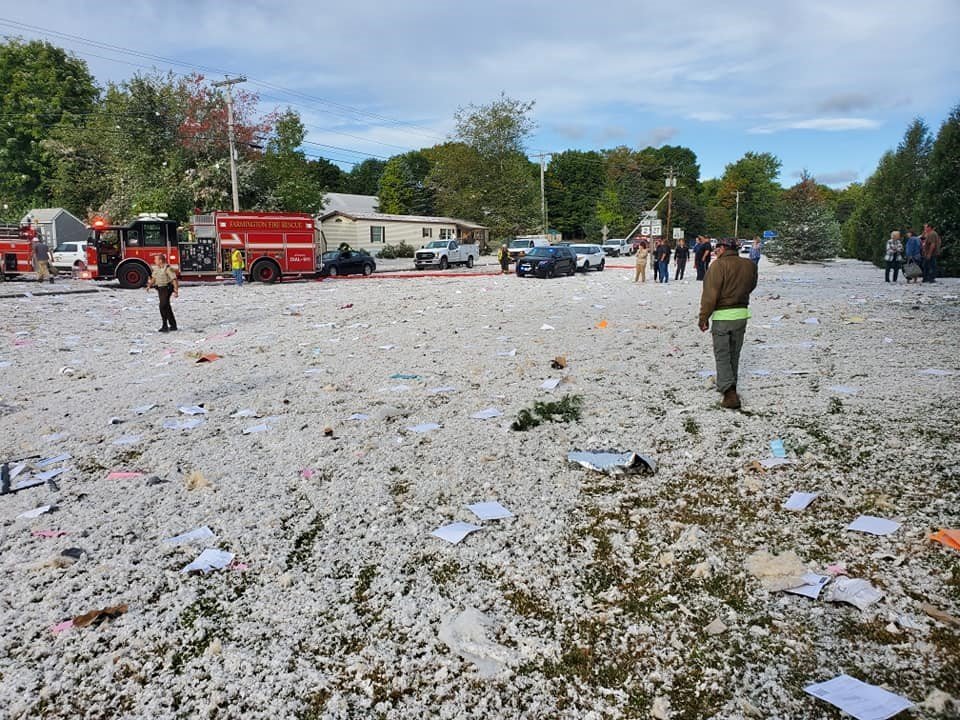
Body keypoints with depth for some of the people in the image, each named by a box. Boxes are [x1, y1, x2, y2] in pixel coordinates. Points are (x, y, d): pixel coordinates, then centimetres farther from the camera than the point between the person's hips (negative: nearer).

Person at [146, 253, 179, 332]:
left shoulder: (167, 268, -15)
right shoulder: (156, 268, 10)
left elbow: (174, 279, -19)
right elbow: (154, 278, 22)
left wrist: (176, 291, -24)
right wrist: (149, 286, 9)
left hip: (167, 288, -9)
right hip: (160, 289, 9)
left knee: (163, 306, -16)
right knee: (166, 307, 12)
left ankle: (165, 326, -11)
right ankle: (173, 325, 20)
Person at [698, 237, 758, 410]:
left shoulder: (719, 265, -13)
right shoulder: (749, 265, 5)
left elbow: (710, 294, -16)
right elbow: (751, 287, 18)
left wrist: (703, 317, -11)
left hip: (723, 316, -6)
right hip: (742, 313, 6)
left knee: (722, 355, 0)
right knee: (734, 354, 18)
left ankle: (730, 392, -12)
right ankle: (729, 386, 31)